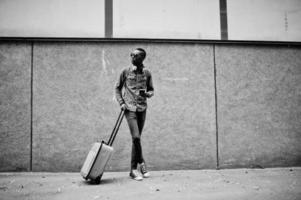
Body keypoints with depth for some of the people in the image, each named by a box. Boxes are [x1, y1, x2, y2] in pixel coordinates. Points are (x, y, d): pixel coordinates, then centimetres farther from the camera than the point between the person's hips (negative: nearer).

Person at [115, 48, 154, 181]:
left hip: (142, 108, 3)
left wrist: (147, 93, -9)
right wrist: (121, 103, -4)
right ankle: (141, 163, 6)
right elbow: (117, 88, 8)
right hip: (130, 108, -2)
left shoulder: (147, 73, 6)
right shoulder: (125, 72, 1)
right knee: (136, 137, -16)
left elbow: (151, 90, 14)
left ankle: (133, 169, 18)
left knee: (137, 138, 8)